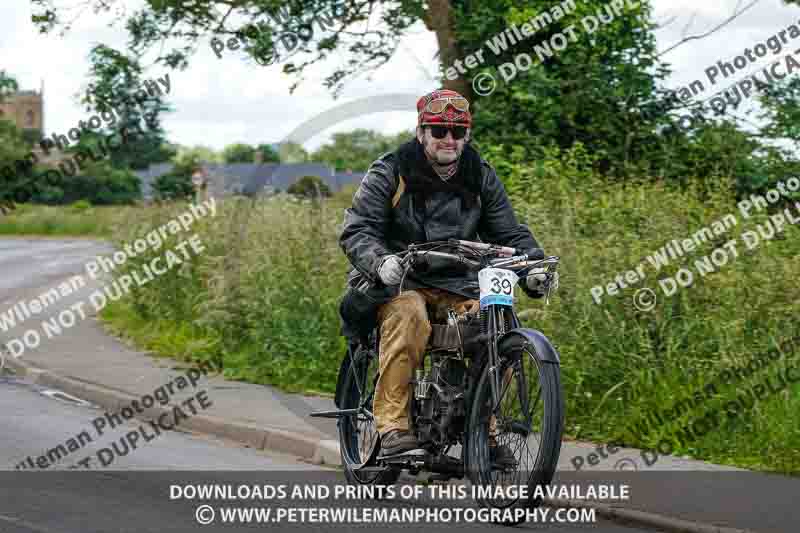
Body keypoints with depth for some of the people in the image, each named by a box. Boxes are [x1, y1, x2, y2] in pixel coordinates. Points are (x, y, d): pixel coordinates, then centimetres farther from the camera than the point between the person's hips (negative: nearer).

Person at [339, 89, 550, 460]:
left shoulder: (481, 178, 9)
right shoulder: (390, 172, -2)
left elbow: (509, 232, 9)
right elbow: (356, 230, -8)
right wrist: (380, 262, -29)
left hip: (456, 285, 4)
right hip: (398, 280, -3)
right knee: (408, 314, -37)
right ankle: (393, 425, -36)